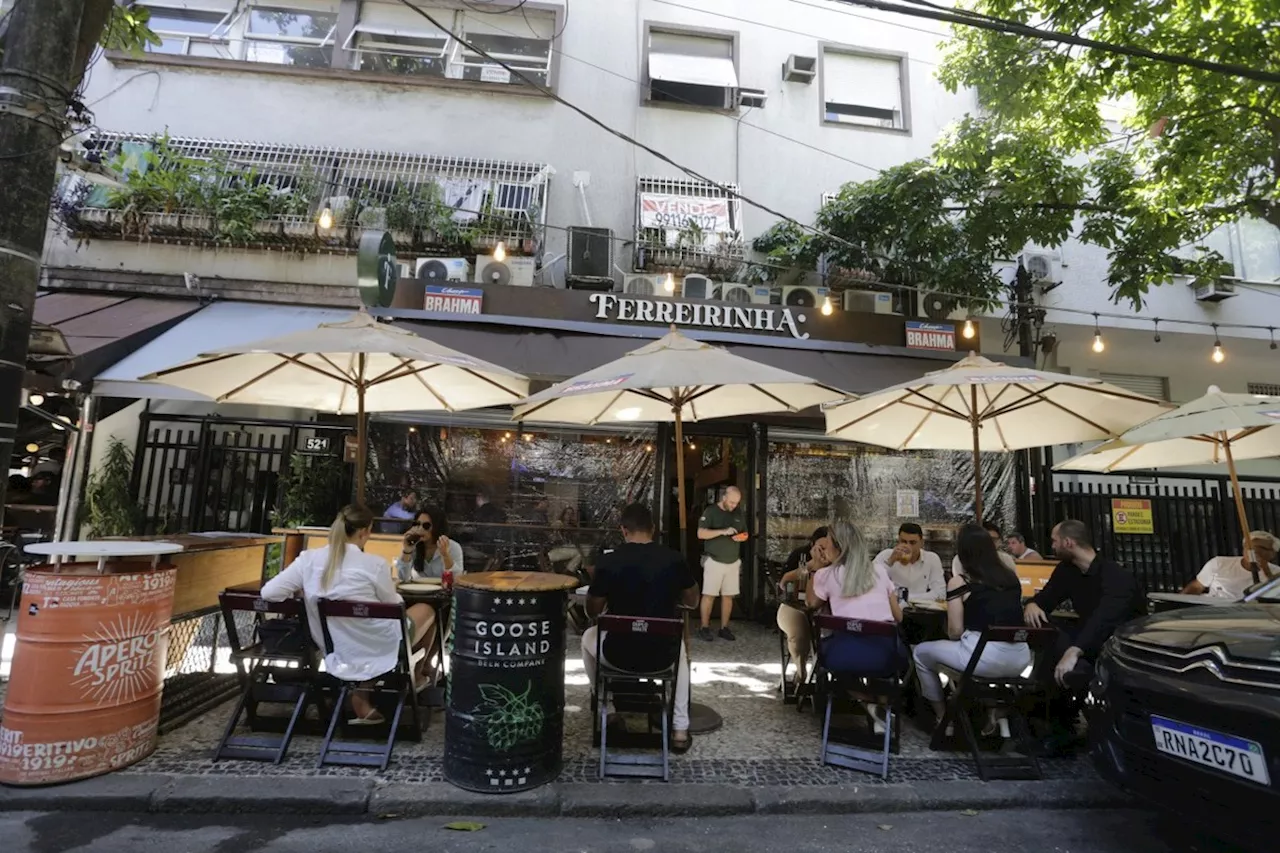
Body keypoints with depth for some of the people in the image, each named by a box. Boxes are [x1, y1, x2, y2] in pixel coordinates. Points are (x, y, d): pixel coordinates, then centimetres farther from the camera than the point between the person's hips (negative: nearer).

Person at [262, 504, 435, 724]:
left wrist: (303, 595, 7)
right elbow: (395, 607, -4)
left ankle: (362, 704, 24)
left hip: (337, 653, 5)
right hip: (380, 651, -4)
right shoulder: (374, 564, -19)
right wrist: (393, 591, 19)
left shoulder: (308, 558, -8)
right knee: (425, 610, 20)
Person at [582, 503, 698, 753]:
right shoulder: (675, 559, -9)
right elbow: (692, 602, 7)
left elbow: (592, 611, -1)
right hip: (664, 655, 1)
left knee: (588, 637, 31)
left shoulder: (607, 561, -13)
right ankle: (679, 730, 32)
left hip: (619, 654, -1)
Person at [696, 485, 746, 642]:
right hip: (714, 560, -5)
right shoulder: (711, 511, -8)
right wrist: (723, 531, -25)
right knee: (709, 595, -3)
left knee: (728, 596, 6)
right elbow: (701, 533, -15)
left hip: (733, 562, 5)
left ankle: (724, 628, 15)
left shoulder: (739, 513, 8)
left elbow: (745, 533, 17)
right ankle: (704, 628, 5)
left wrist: (742, 537, -8)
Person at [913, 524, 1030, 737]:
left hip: (986, 657, -6)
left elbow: (954, 633, -4)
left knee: (922, 652, 18)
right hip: (1020, 658, 6)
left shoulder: (959, 581, -4)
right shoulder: (1011, 577, 12)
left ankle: (943, 719, 25)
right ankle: (998, 716, 31)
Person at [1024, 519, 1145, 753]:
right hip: (1091, 638, 8)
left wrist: (1074, 651, -52)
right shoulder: (1067, 570, 2)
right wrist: (1032, 605, -25)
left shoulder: (1116, 576, -23)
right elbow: (1046, 598, 2)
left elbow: (1105, 618, -38)